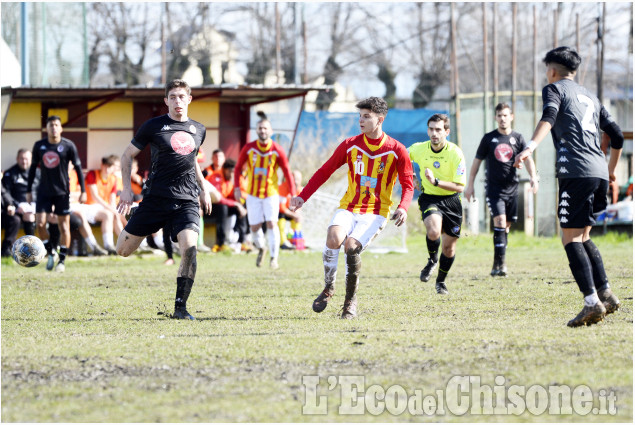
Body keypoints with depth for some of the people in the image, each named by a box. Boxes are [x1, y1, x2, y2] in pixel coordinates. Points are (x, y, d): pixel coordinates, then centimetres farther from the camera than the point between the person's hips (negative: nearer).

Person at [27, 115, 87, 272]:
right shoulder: (39, 146, 1)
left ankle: (62, 260, 8)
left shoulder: (68, 146, -6)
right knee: (40, 223, -9)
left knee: (64, 225, -2)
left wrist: (83, 191, -3)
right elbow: (33, 167, 11)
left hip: (62, 191, -2)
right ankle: (50, 253, 11)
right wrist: (28, 190, 9)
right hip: (44, 191, 2)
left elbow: (78, 168, 0)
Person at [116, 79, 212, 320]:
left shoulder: (198, 130, 12)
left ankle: (180, 307, -12)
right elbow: (128, 155, 8)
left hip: (187, 201, 2)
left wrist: (203, 190, 25)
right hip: (156, 198, -1)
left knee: (189, 248, -22)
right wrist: (127, 189, 0)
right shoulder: (154, 126, -1)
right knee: (123, 250, 0)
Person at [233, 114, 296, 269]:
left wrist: (293, 194, -5)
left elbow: (287, 172, -1)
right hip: (253, 194, 2)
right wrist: (237, 187, -4)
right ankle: (260, 249, 30)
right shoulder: (249, 148, -4)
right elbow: (238, 167, 7)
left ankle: (274, 258, -4)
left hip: (271, 193, -2)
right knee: (255, 227, 1)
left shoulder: (277, 151, -7)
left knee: (271, 223, -14)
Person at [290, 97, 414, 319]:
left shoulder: (397, 151, -3)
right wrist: (302, 197, -2)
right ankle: (328, 289, -6)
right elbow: (324, 172, 8)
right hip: (349, 208, 2)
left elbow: (407, 185, 1)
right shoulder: (350, 145, 3)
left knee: (351, 246, -27)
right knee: (334, 238, -29)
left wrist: (403, 208, -20)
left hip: (376, 213, -2)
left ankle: (351, 300, -6)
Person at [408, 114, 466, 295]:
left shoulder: (455, 153, -17)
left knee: (449, 246, 7)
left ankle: (441, 281, 33)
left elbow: (460, 186, -19)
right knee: (434, 231, -30)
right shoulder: (418, 149, -11)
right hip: (429, 198, 0)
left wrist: (436, 181, -31)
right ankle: (432, 260, 2)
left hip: (451, 200, 0)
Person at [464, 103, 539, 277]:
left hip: (512, 189, 2)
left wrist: (533, 177, -22)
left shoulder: (517, 138, 6)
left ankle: (498, 264, 17)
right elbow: (477, 161, 9)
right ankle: (499, 264, -17)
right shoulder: (489, 138, 3)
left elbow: (528, 158, -5)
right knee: (500, 222, -16)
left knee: (506, 226, 6)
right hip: (494, 189, -2)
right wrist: (470, 185, 6)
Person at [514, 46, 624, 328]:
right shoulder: (590, 98, 28)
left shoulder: (555, 88, 8)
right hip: (599, 172, 7)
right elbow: (617, 136, 30)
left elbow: (549, 117, -15)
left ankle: (592, 302, -21)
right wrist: (611, 170, 44)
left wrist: (531, 147, -30)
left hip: (576, 171, -7)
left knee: (571, 237, -8)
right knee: (582, 236, 19)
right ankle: (606, 294, 9)